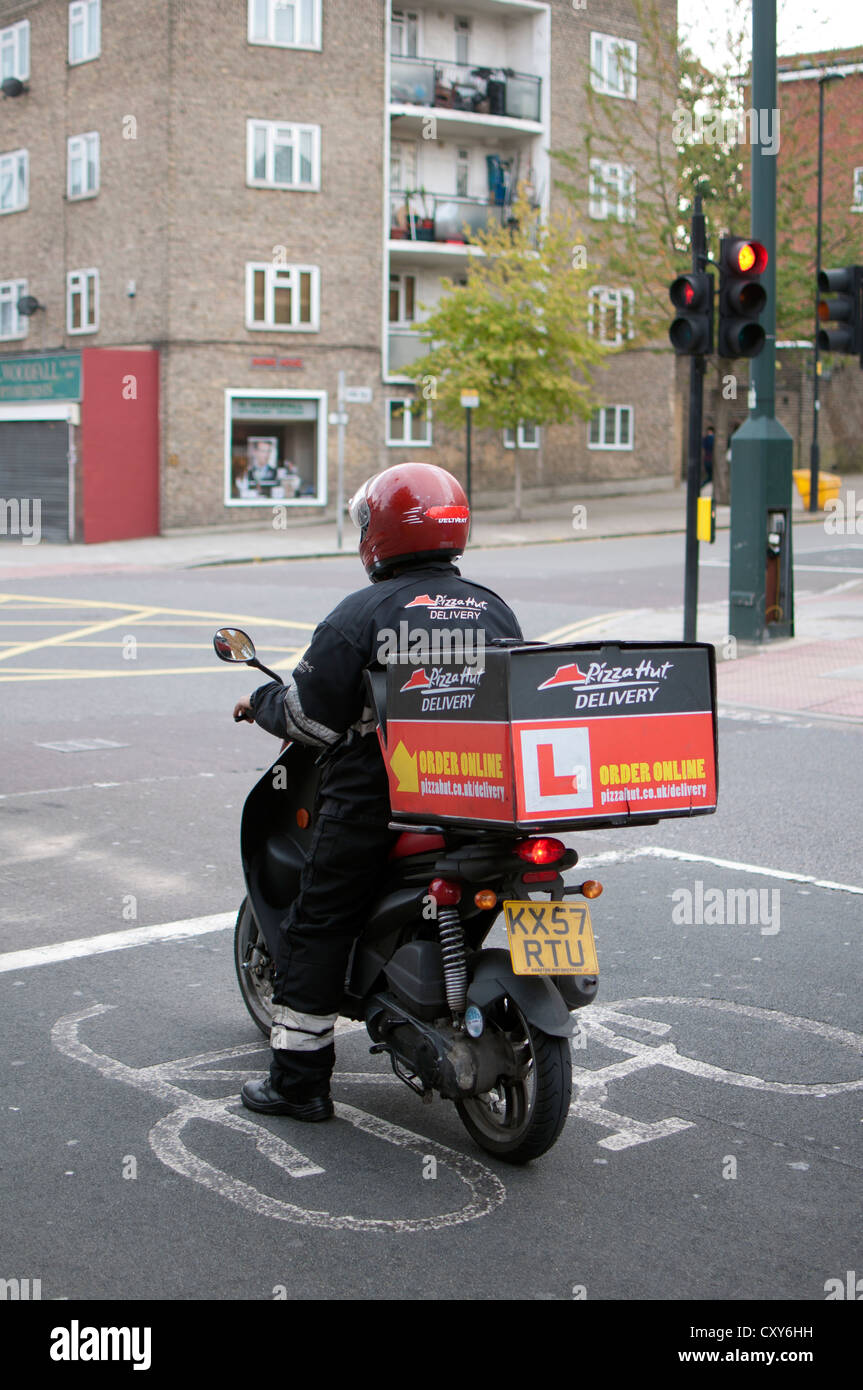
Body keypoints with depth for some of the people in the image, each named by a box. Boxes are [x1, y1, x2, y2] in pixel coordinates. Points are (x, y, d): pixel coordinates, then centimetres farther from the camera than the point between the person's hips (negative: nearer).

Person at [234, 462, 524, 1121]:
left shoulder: (364, 613, -8)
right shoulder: (497, 610, 10)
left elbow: (311, 715, -8)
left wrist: (261, 702, 12)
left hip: (377, 800, -6)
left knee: (318, 927, 6)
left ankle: (300, 1079, 8)